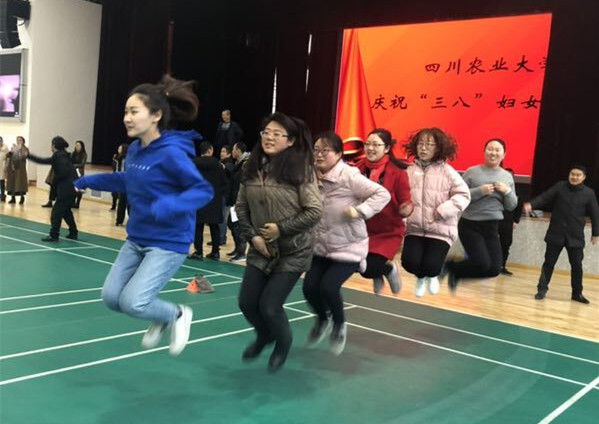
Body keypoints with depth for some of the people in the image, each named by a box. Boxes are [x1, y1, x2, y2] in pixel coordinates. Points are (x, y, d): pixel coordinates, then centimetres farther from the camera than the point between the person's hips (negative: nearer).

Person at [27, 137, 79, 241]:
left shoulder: (59, 156, -12)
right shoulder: (60, 155, 17)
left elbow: (64, 172, -22)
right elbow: (43, 161, 26)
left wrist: (54, 180, -5)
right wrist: (29, 155, 29)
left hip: (67, 188, -10)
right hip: (71, 187, 10)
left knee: (56, 211, -3)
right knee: (66, 210, 20)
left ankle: (54, 235, 1)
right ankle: (73, 233, 24)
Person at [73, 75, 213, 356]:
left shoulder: (171, 153, -21)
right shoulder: (135, 149, 3)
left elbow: (204, 191, -21)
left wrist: (169, 206, -37)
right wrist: (89, 181, 21)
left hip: (168, 244, -8)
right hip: (136, 239, 8)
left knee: (131, 302, -13)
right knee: (111, 296, 8)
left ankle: (178, 315, 17)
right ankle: (161, 318, 32)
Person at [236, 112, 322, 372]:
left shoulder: (301, 170, -16)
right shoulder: (252, 168, -2)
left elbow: (315, 211, -15)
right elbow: (241, 207, 6)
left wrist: (281, 229, -17)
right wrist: (252, 235, -6)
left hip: (293, 251, -5)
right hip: (261, 249, 5)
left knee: (270, 306, -5)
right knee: (247, 302, 5)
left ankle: (283, 344, 30)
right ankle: (264, 336, 40)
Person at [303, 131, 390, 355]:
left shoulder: (349, 176, -18)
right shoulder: (314, 178, 0)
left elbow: (382, 194, -18)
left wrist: (359, 211, -25)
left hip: (349, 248, -5)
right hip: (321, 247, 5)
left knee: (328, 287, -18)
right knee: (310, 287, -7)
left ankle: (339, 324, 16)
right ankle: (323, 319, 28)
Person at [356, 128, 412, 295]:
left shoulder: (397, 173, -14)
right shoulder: (358, 169, -6)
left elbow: (404, 204, -11)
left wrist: (406, 210, -31)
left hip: (388, 232, -4)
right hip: (362, 229, 4)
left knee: (368, 268, -15)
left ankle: (390, 268, 22)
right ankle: (377, 275, 29)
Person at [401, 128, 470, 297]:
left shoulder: (447, 171, -2)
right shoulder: (409, 171, 1)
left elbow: (463, 195, -6)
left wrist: (443, 210, -17)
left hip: (440, 230, -1)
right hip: (414, 229, 2)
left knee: (431, 266, -15)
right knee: (410, 262, -15)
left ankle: (432, 276, 28)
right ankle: (421, 277, 25)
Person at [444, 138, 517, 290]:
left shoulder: (507, 176, 10)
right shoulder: (472, 172, -3)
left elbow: (511, 206, 12)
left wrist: (507, 191, -7)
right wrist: (480, 191, -19)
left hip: (492, 227, 5)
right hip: (470, 225, -5)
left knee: (494, 269, -2)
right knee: (482, 264, -17)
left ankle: (455, 272, 20)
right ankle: (450, 266, 11)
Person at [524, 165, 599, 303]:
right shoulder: (560, 187, -1)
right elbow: (544, 197, -7)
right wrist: (531, 204, -25)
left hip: (575, 236, 0)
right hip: (556, 233, 0)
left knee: (576, 265, 5)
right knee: (549, 262, 3)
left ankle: (577, 293, 19)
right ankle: (542, 289, 10)